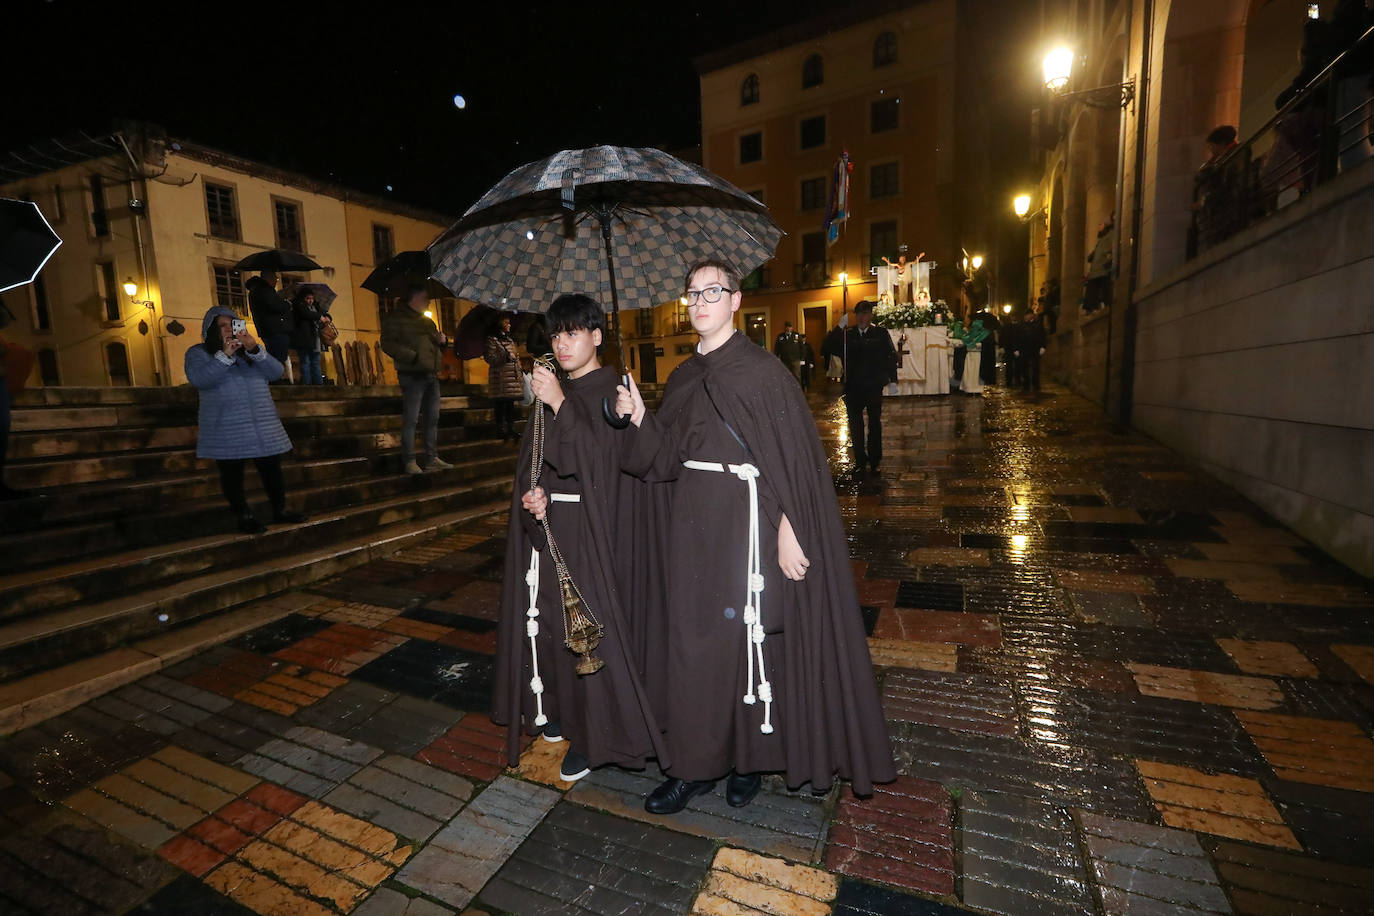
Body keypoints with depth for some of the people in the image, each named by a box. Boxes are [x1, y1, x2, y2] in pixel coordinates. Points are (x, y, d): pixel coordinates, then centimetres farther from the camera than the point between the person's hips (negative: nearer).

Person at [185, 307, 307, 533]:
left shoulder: (251, 350, 17)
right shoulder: (198, 353, 7)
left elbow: (277, 372, 0)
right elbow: (198, 379, -13)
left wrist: (254, 349, -14)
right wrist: (225, 355, -17)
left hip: (263, 426, 3)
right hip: (226, 429, -3)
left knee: (272, 470, 4)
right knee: (232, 474, 2)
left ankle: (280, 510, 13)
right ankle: (244, 516, 10)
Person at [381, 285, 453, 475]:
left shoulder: (427, 321, 21)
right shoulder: (396, 318, -2)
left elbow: (436, 347, 29)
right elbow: (388, 345, -12)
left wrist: (442, 341, 6)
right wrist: (414, 356, -19)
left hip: (432, 375, 8)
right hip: (413, 376, -8)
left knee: (433, 419, 9)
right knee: (410, 420, -6)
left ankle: (432, 459, 15)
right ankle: (409, 461, -1)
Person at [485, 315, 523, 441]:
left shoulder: (509, 340, 21)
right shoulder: (492, 340, -3)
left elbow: (516, 357, 27)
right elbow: (489, 358, -10)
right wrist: (506, 356, -14)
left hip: (512, 377, 7)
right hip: (500, 379, -7)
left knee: (510, 405, 9)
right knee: (500, 406, -5)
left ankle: (511, 429, 15)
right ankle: (501, 430, 0)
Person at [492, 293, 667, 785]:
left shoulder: (612, 391, -7)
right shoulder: (553, 391, 11)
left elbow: (601, 457, -20)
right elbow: (531, 461, 12)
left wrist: (560, 404, -24)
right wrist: (532, 495, -7)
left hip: (593, 528, -6)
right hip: (549, 523, 6)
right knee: (550, 617, 12)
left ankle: (592, 732, 17)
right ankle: (560, 709, 33)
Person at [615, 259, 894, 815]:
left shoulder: (762, 371, -8)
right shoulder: (683, 379, 11)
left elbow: (793, 457, -12)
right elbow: (664, 459, 9)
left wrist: (788, 531, -18)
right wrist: (638, 418, -8)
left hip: (744, 522, -6)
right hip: (692, 524, 6)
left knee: (745, 638, 6)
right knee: (692, 638, 11)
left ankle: (752, 756, 30)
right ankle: (697, 764, 28)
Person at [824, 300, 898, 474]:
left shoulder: (881, 334, 1)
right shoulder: (846, 335, 4)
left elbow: (891, 355, -3)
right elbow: (829, 347, -8)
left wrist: (893, 379, -11)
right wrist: (839, 328, -17)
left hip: (874, 387, -1)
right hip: (853, 388, 1)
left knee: (875, 425, 9)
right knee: (855, 426, 7)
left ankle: (874, 461, 20)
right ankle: (860, 460, 20)